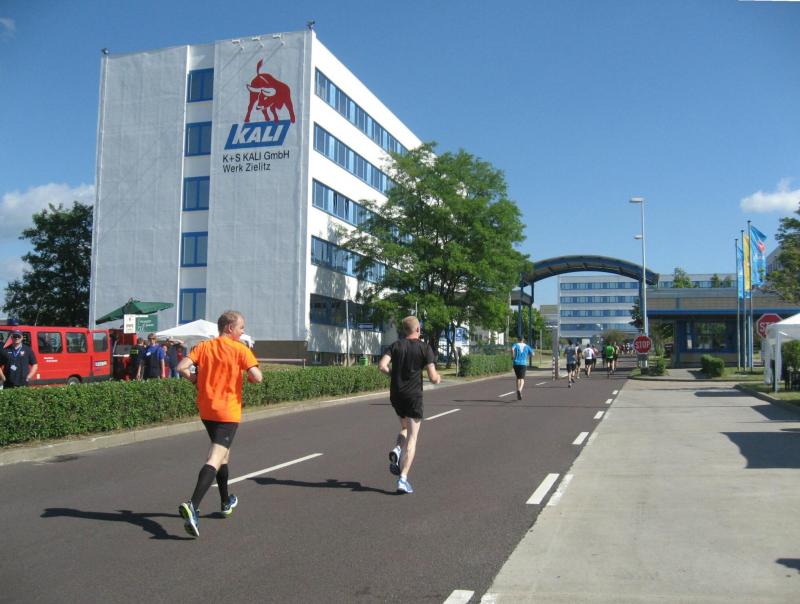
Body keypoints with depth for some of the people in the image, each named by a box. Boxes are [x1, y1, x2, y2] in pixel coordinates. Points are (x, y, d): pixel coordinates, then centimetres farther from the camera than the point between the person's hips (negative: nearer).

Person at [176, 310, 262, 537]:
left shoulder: (203, 346, 5)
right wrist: (249, 376, 6)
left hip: (206, 410, 6)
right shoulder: (240, 349, -7)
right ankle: (192, 506, -30)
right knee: (214, 460, -12)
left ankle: (226, 502, 36)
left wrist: (197, 380, 8)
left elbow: (181, 367, -7)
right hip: (228, 412, -6)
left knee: (224, 453, 24)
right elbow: (257, 377, -16)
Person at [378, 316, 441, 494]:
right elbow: (433, 378, -10)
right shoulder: (425, 348, -4)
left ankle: (397, 450, -2)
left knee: (405, 428, 27)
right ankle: (403, 479, -8)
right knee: (412, 437, 0)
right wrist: (438, 377, 13)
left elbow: (382, 366, -10)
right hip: (413, 395, -4)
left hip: (395, 394, 4)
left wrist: (393, 374, 10)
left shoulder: (396, 345, 4)